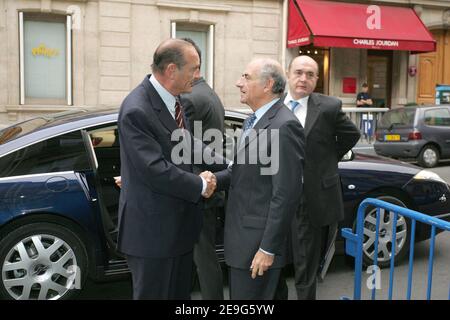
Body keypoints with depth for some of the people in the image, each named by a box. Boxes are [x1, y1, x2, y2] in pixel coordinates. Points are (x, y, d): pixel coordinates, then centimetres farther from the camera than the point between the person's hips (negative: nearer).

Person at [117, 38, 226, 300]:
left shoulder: (174, 99, 4)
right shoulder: (136, 111, -22)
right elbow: (154, 169, -26)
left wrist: (227, 167, 4)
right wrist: (200, 185, -14)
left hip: (180, 222, 8)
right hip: (152, 228, -8)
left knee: (180, 293, 21)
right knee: (153, 294, 9)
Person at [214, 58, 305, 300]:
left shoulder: (284, 126, -19)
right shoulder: (254, 121, 12)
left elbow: (286, 195, -21)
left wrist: (268, 248, -19)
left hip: (259, 240, -9)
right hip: (241, 235, 9)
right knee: (239, 295, 21)